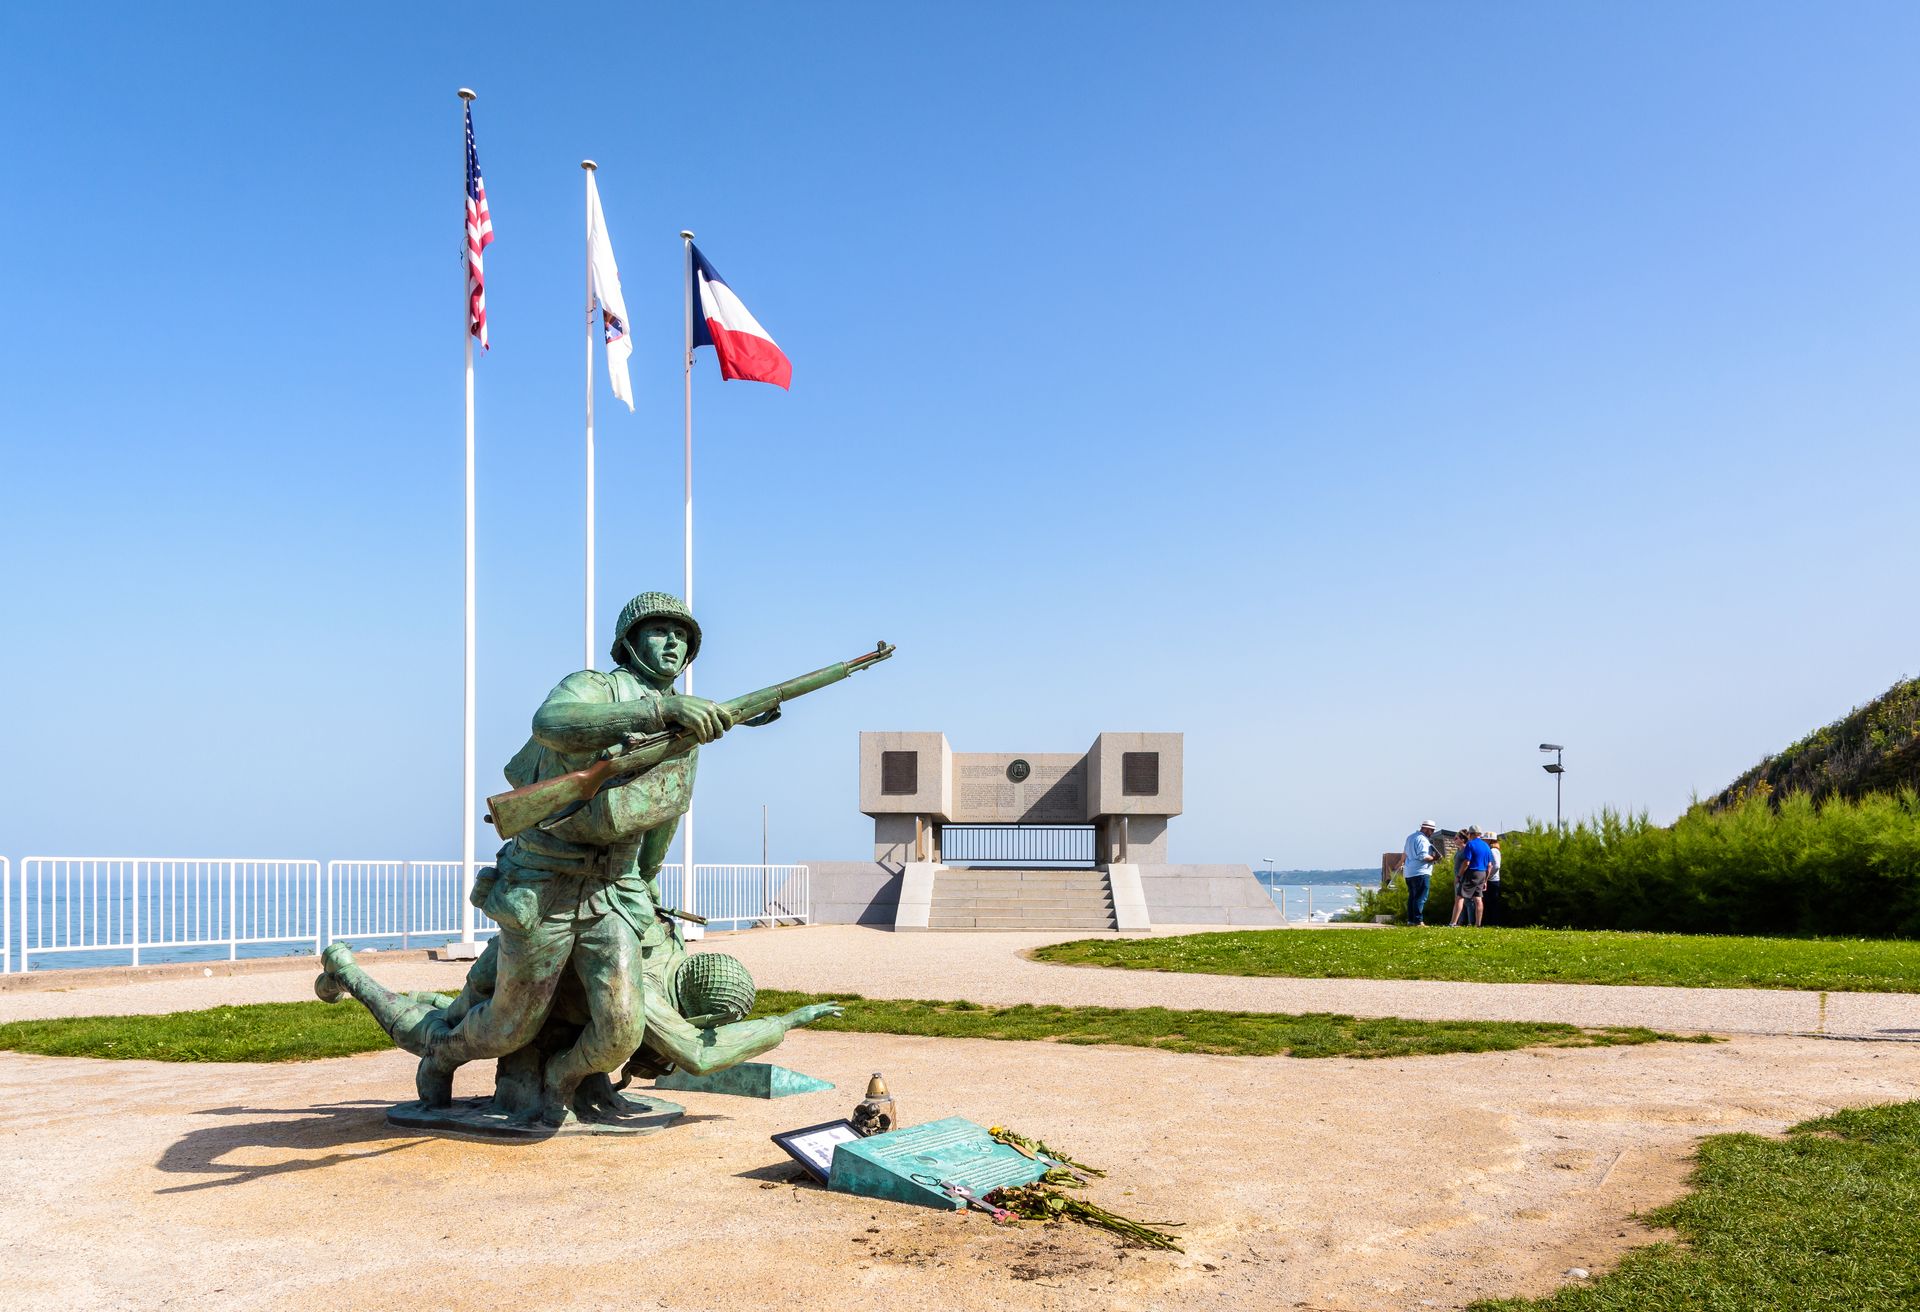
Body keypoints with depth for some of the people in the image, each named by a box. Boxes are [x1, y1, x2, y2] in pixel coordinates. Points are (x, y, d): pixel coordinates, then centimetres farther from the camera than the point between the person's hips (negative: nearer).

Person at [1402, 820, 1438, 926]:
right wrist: (1434, 858, -8)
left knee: (1412, 897, 13)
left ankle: (1410, 919, 14)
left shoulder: (1410, 837, 17)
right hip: (1421, 873, -9)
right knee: (1421, 897, -8)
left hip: (1409, 873, 9)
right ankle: (1418, 920, -11)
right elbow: (1424, 856, -21)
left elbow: (1406, 853, 26)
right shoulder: (1422, 839, -13)